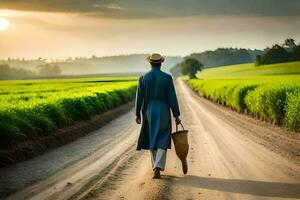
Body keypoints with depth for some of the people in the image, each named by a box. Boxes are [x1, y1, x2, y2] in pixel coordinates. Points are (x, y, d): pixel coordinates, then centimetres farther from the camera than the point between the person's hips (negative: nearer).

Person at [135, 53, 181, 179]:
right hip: (163, 112, -2)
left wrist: (137, 114, 9)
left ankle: (156, 168, 24)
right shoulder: (167, 78, -8)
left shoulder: (143, 78, -4)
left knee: (152, 140, 17)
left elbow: (139, 98, -2)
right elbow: (172, 98, -8)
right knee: (162, 142, 3)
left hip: (149, 112, 2)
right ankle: (157, 168, -17)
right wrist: (176, 116, -1)